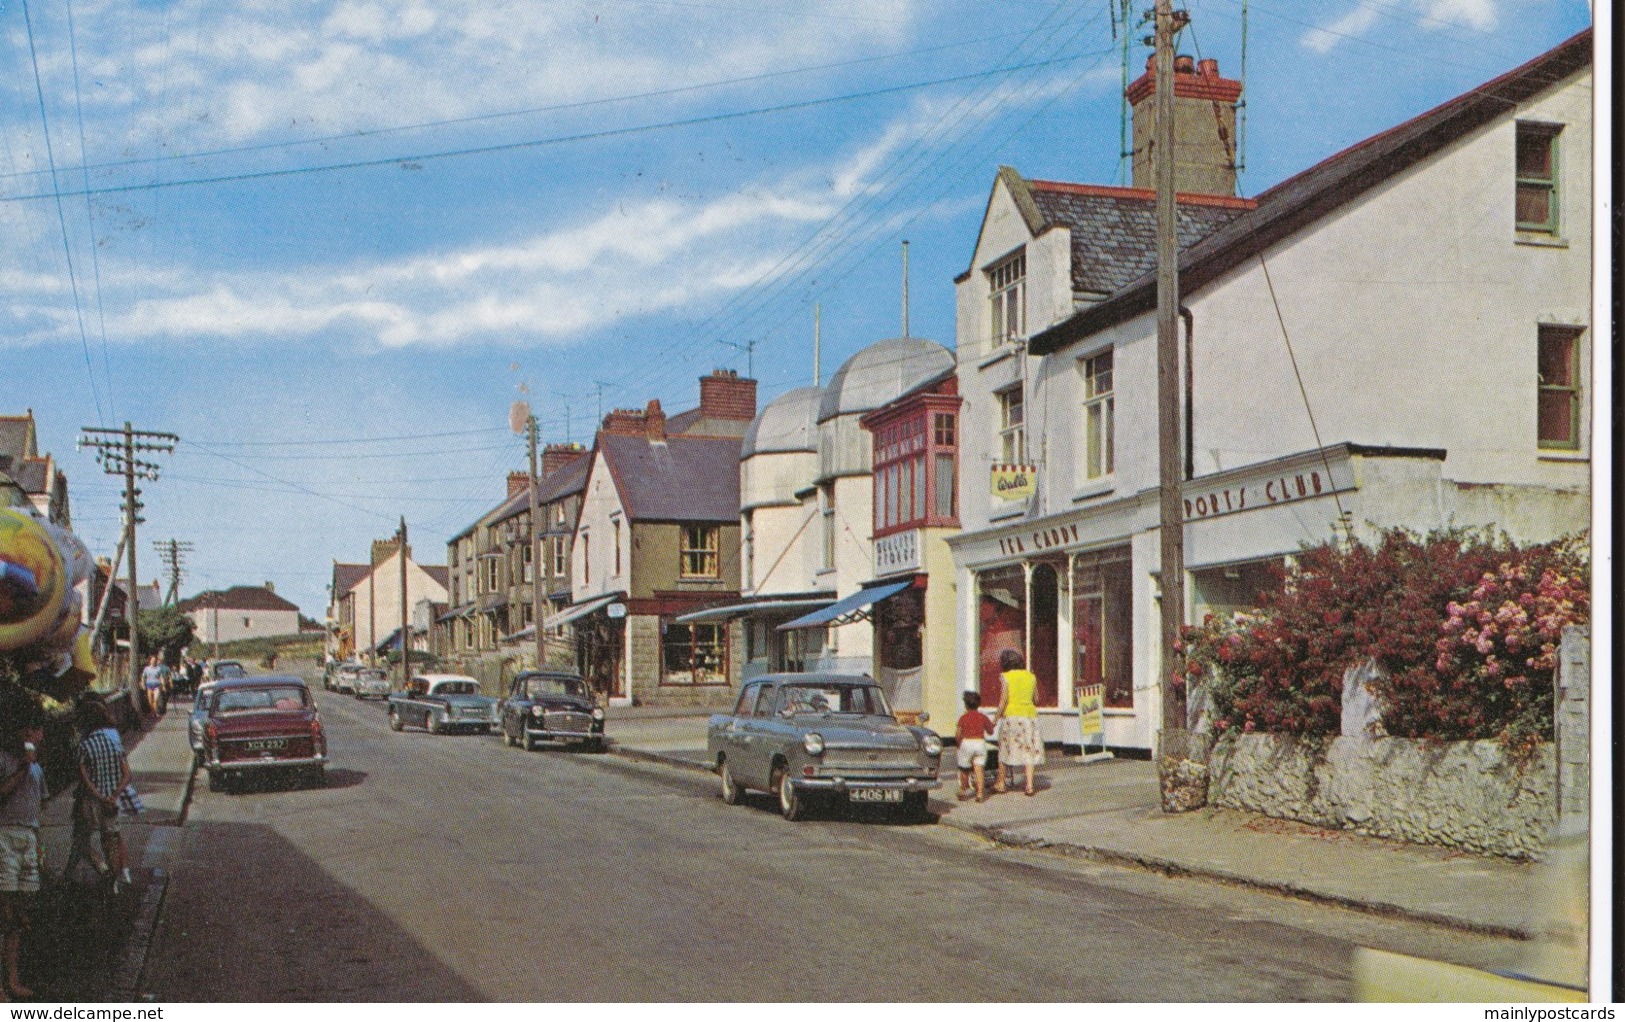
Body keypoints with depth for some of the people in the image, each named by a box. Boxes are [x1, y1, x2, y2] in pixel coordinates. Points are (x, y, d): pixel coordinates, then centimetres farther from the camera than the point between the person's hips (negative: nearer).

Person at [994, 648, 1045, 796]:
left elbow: (1003, 699, -11)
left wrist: (997, 717, -4)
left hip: (1011, 716, -3)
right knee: (1029, 751, 5)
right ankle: (1029, 785, -2)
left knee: (1004, 749, 10)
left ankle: (1000, 783, 17)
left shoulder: (1005, 677, -5)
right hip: (1030, 714, 3)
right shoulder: (1031, 676, 7)